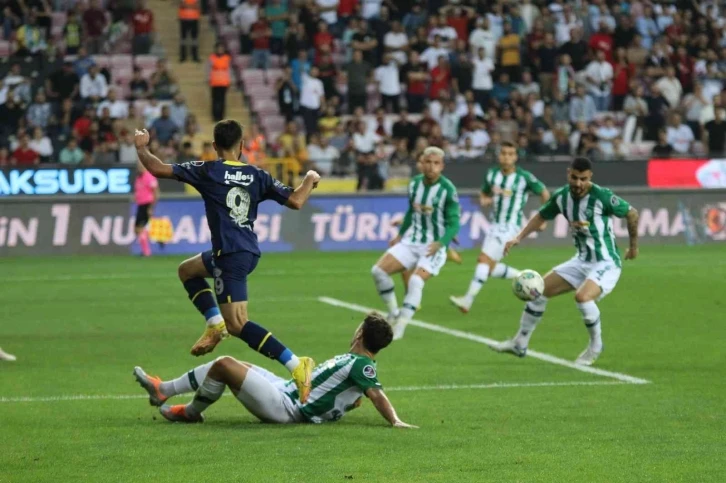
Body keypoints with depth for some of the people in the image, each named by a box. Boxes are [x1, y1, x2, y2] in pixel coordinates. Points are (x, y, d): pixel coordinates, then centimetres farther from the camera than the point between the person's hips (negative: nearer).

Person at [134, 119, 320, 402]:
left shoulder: (207, 171, -4)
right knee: (188, 270, 29)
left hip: (230, 254, -7)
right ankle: (215, 323, 13)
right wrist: (310, 180, 24)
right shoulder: (257, 176, 7)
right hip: (249, 251, 7)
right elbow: (295, 201, 3)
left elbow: (158, 169, -6)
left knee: (237, 324, -11)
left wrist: (141, 148, 15)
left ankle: (296, 365, -22)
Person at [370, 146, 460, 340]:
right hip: (411, 241, 6)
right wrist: (400, 234, 16)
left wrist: (440, 243, -28)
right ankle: (393, 313, 8)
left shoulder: (448, 190, -14)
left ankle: (399, 328, -20)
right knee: (379, 270, -9)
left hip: (434, 246, -6)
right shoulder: (415, 184, 2)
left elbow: (453, 223, -14)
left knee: (416, 281, -26)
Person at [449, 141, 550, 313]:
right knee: (490, 268, 8)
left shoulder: (525, 177, -10)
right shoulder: (492, 174, 4)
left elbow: (544, 193, 3)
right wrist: (485, 201, -5)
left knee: (484, 260, -18)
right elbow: (483, 195, 19)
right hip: (494, 225, 7)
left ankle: (468, 300, -23)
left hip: (510, 227, -7)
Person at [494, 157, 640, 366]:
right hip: (582, 261, 7)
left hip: (606, 264, -7)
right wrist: (519, 237, 2)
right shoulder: (562, 197, -3)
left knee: (582, 296, -32)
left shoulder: (602, 196, -21)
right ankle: (519, 344, 21)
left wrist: (633, 246, 2)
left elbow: (632, 213, -9)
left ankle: (595, 346, -7)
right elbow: (542, 216, 14)